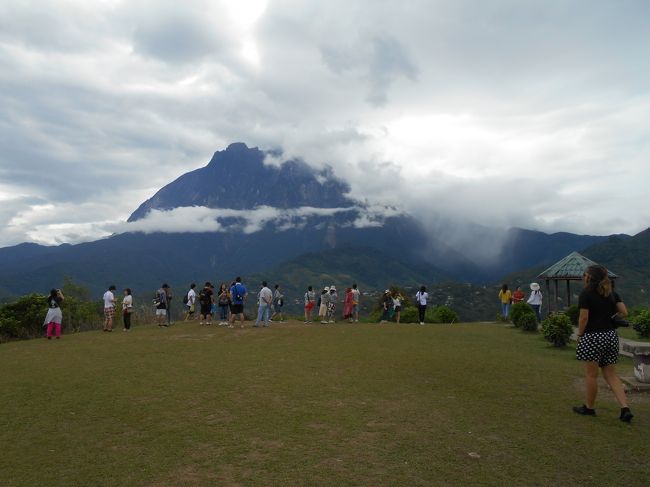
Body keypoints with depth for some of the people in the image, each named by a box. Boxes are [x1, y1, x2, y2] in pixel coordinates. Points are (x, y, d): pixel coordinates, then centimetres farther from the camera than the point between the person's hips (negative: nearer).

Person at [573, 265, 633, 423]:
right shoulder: (611, 294, 8)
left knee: (591, 374, 6)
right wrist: (611, 316, 17)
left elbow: (583, 318, -14)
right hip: (611, 336, 6)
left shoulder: (586, 294, -11)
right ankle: (625, 408, 4)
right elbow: (624, 312, 2)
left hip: (593, 337, -6)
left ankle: (589, 407, 19)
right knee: (611, 374, 13)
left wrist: (579, 335, -2)